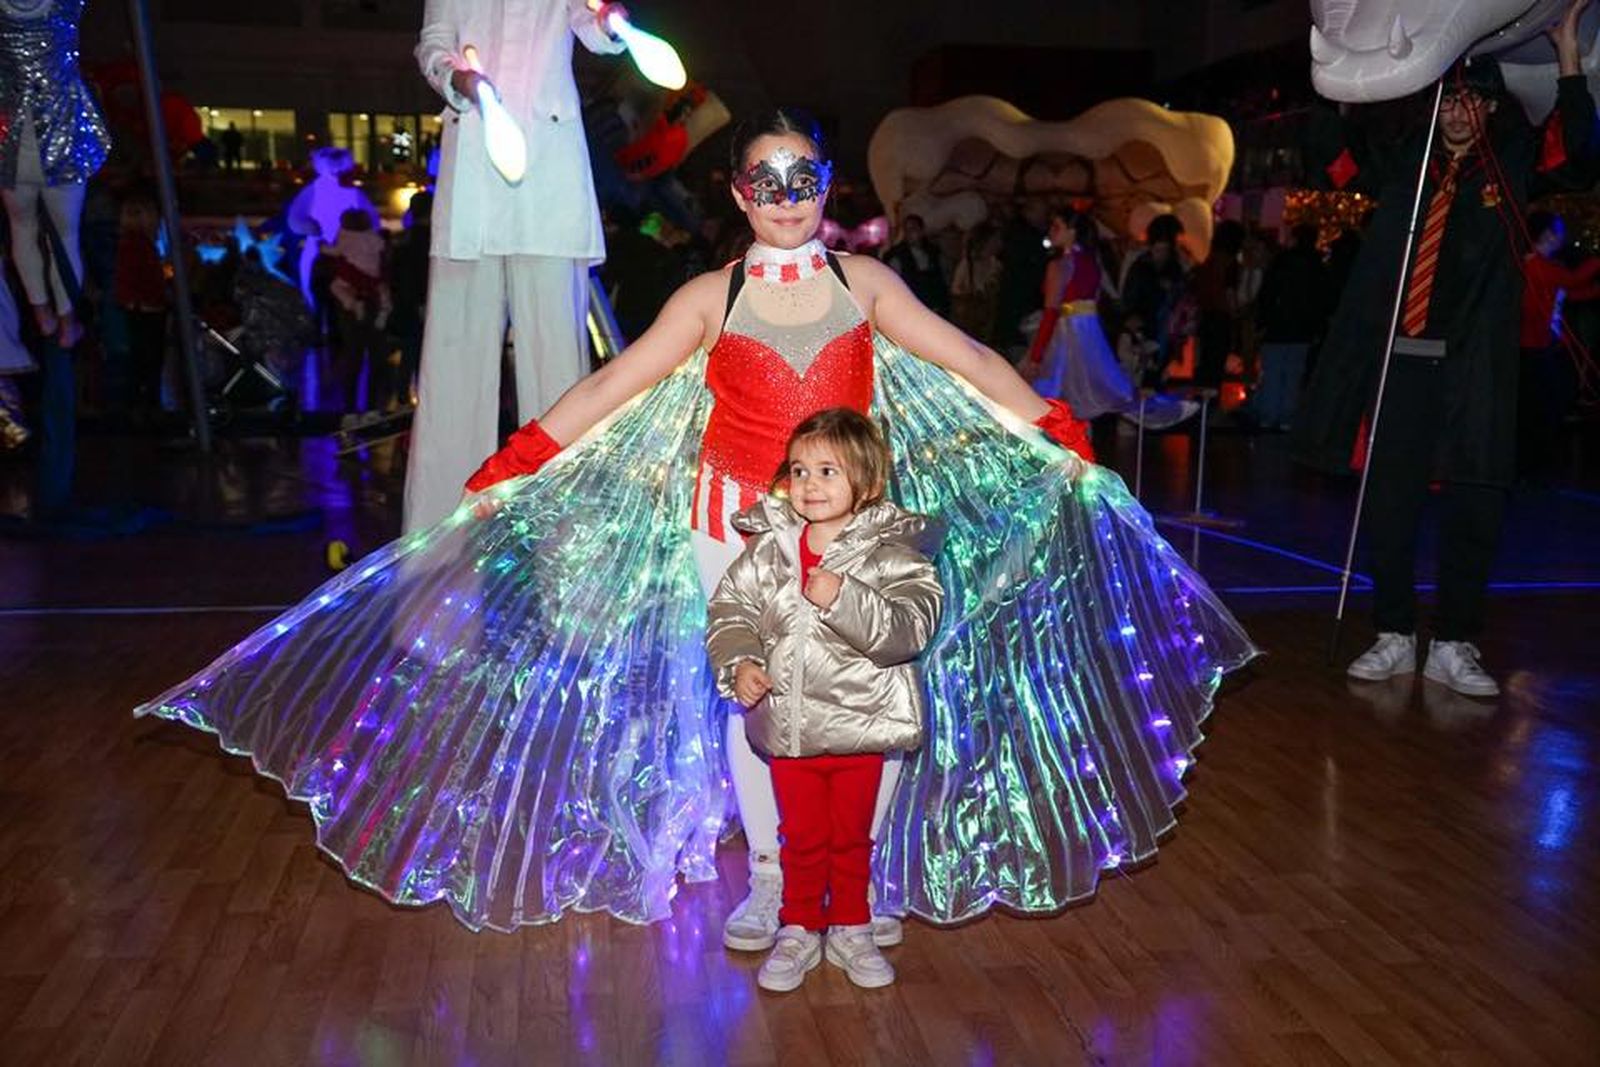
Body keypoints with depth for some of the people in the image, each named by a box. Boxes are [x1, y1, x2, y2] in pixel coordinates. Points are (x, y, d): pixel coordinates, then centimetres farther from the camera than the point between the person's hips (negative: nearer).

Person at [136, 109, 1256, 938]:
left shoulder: (864, 282, 4)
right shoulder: (711, 298, 0)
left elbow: (967, 361, 7)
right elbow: (610, 388, -5)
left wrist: (1056, 437, 4)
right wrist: (507, 470, -12)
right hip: (734, 528, -1)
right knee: (745, 697, 4)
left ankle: (868, 873, 20)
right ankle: (767, 877, 23)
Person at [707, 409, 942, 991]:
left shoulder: (890, 553, -12)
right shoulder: (768, 550, -3)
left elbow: (909, 629, -23)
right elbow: (730, 607, 4)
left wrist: (844, 599, -33)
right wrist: (739, 662, -13)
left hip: (859, 725, -1)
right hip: (787, 725, 2)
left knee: (852, 836, 17)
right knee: (802, 836, 17)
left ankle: (850, 928, 35)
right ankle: (799, 930, 34)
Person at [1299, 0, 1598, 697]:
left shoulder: (1512, 167, 8)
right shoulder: (1404, 164, 13)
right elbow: (1326, 148, 19)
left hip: (1472, 367, -2)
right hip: (1397, 359, 2)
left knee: (1473, 508, -1)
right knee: (1388, 502, 4)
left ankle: (1453, 648, 9)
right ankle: (1394, 639, 15)